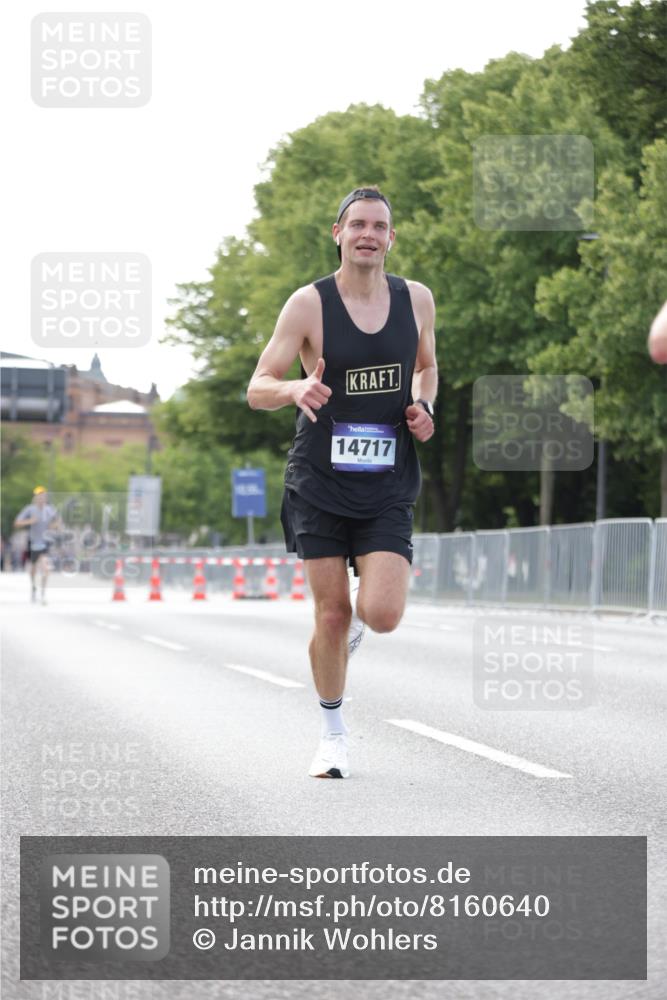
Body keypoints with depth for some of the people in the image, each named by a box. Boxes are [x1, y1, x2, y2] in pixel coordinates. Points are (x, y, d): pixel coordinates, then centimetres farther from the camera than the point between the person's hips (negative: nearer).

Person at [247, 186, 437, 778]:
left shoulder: (416, 300, 4)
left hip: (388, 485, 2)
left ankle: (368, 598, 26)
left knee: (382, 615, -13)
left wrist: (424, 407, 1)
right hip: (320, 482, -1)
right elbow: (257, 389, -7)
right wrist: (296, 389, -29)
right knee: (331, 615, 0)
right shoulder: (309, 304, -6)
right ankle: (333, 732, 21)